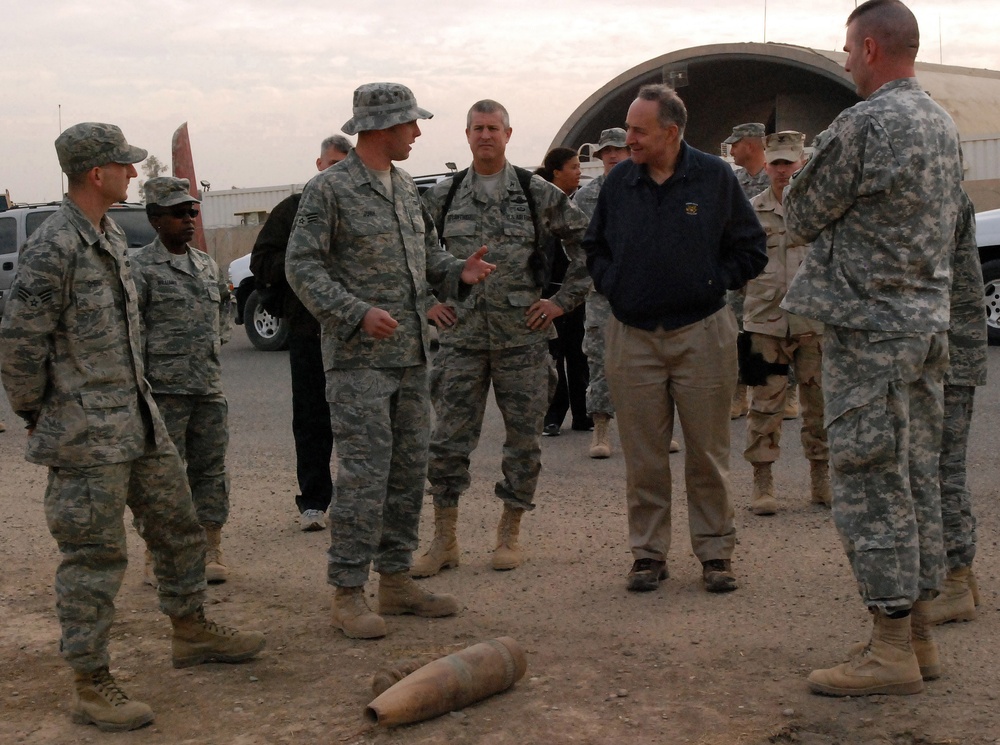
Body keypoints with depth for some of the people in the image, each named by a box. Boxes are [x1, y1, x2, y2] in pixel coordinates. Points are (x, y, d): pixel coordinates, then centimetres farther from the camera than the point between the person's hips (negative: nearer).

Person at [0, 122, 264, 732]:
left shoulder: (111, 235, 11)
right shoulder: (52, 248, -18)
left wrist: (137, 393, 18)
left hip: (139, 417, 9)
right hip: (87, 433, -9)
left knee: (178, 524, 18)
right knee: (95, 556, -3)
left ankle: (192, 631, 36)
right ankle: (92, 686, 6)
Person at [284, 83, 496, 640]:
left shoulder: (405, 187, 15)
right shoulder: (330, 189, -8)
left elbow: (427, 249, 24)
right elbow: (302, 265, -11)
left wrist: (458, 271, 2)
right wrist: (357, 312, -22)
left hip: (412, 354, 8)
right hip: (359, 359, -8)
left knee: (409, 470, 11)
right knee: (364, 475, -9)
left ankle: (397, 579, 21)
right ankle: (349, 593, 0)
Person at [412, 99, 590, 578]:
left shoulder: (539, 194, 1)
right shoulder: (443, 197, 6)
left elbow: (585, 243, 5)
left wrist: (564, 300, 1)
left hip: (522, 335, -1)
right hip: (461, 335, 1)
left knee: (524, 437, 5)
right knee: (449, 438, 1)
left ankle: (509, 535, 19)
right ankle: (444, 542, 11)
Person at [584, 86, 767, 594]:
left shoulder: (716, 177, -1)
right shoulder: (618, 182, 6)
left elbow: (751, 249, 6)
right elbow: (595, 246, 19)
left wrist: (713, 283, -4)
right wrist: (612, 286, 4)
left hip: (701, 334, -2)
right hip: (632, 337, 2)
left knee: (707, 452, 4)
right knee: (643, 456, 6)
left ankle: (715, 551, 15)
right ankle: (649, 552, 16)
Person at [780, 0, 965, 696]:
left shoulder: (864, 124, -16)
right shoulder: (945, 125, 12)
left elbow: (802, 218, -6)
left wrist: (816, 156, 13)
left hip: (869, 329, -9)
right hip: (929, 320, 9)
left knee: (870, 485, -4)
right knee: (918, 482, 12)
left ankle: (891, 650, 0)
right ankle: (918, 633, 19)